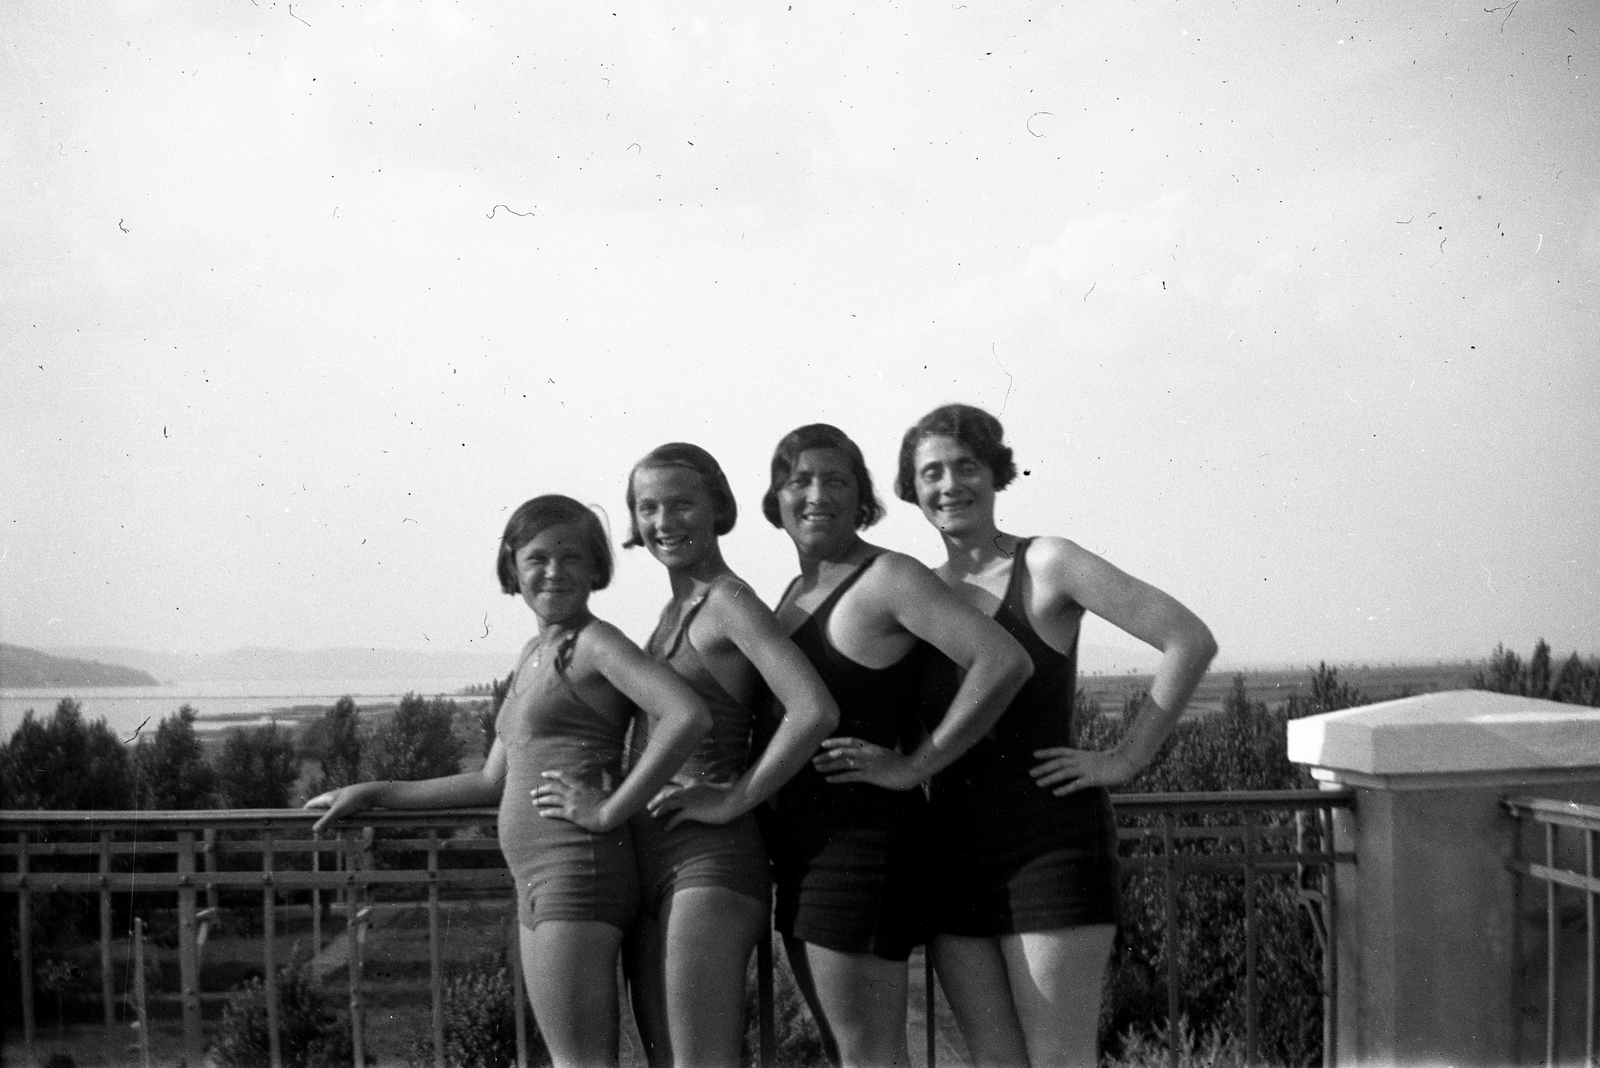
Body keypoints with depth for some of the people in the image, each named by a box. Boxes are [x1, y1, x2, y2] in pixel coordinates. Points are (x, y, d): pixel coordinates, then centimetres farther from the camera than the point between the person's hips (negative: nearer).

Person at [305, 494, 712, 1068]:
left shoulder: (594, 643, -7)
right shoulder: (533, 653, 18)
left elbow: (689, 715, -24)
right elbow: (494, 782, 23)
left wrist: (610, 809, -20)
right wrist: (373, 794, 24)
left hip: (578, 868, -9)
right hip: (539, 880, 9)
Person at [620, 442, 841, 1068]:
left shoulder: (728, 601, -10)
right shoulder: (674, 610, 17)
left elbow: (814, 711, -23)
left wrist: (734, 799, -17)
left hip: (709, 855, -9)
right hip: (647, 859, 10)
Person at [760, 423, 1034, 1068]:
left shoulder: (888, 579, -10)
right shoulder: (795, 593, 16)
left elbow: (1004, 661, -22)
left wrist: (916, 765, -20)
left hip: (865, 834, -9)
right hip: (803, 845, 9)